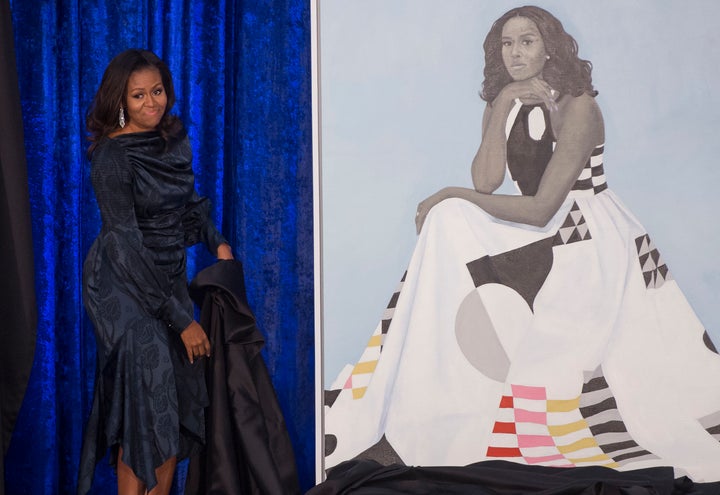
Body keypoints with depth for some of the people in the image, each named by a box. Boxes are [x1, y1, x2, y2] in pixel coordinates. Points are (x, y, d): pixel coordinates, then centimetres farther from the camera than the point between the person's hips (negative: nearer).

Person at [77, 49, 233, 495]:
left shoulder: (174, 140, 4)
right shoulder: (112, 157, -18)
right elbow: (127, 247, -20)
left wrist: (218, 243, 4)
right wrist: (181, 320, -20)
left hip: (169, 278, 7)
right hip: (125, 286, -7)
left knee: (182, 397, 5)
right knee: (147, 406, -11)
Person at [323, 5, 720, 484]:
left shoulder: (577, 107, -13)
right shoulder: (503, 106, 9)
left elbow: (541, 209, -19)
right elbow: (486, 183, -6)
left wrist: (451, 195, -13)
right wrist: (502, 109, -12)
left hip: (590, 242, -7)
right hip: (539, 236, 7)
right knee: (450, 221, -14)